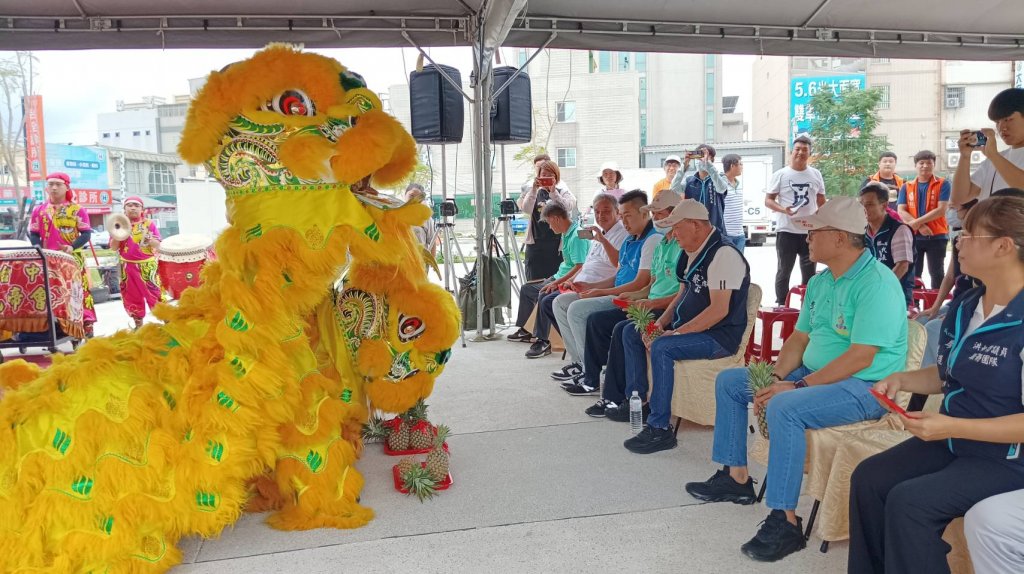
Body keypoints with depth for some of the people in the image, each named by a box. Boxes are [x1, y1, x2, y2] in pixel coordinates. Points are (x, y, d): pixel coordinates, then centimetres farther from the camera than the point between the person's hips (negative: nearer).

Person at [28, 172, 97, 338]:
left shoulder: (77, 209, 0)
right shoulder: (39, 210, 11)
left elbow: (86, 233, -4)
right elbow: (34, 234, 11)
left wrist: (72, 246, -20)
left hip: (73, 258, -4)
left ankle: (87, 325, -5)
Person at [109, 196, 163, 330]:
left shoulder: (149, 223, 0)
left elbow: (157, 245, -4)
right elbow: (113, 247, 2)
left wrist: (148, 238, -23)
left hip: (147, 265, -3)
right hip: (128, 266, 3)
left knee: (154, 293, -6)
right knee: (132, 296, 9)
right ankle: (138, 325, 22)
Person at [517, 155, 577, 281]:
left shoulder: (563, 191, 6)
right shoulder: (532, 191, 9)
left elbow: (567, 207, -13)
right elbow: (526, 209, -7)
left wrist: (553, 191, -21)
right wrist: (533, 190, -14)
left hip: (557, 243, -1)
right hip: (536, 243, 1)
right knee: (535, 283, 2)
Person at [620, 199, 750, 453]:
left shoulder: (723, 254, -19)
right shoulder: (691, 253, 12)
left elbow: (719, 310, -26)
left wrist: (676, 333, -25)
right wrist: (660, 324, 3)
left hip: (720, 336, -10)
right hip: (689, 326, 10)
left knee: (662, 347, -32)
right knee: (631, 332, 7)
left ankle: (660, 429, -25)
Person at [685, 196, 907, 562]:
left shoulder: (876, 283, -19)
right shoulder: (819, 282, 11)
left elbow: (860, 358, -26)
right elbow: (799, 338, 13)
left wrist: (798, 386, -24)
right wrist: (774, 379, -4)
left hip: (863, 387, -10)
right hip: (813, 375, 10)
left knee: (784, 408, -36)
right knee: (729, 381, 9)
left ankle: (785, 521, -26)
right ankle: (737, 478, 17)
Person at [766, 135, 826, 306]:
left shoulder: (816, 175, 7)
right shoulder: (780, 175, -3)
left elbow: (822, 203, 13)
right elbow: (768, 200, -3)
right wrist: (783, 210, -21)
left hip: (810, 232, 3)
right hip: (786, 231, -3)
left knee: (809, 273, 10)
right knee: (784, 271, 6)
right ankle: (781, 306, 14)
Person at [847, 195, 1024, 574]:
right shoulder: (963, 308, 5)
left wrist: (952, 426, -28)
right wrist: (900, 380, 0)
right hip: (952, 442, 8)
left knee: (909, 502, -23)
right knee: (868, 478, -4)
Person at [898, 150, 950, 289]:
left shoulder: (943, 184, -2)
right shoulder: (906, 187, 7)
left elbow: (941, 210, -12)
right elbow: (901, 211, -3)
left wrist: (916, 222, -17)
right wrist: (920, 226, -16)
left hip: (937, 236, -3)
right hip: (913, 236, 3)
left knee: (936, 273, 4)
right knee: (912, 274, 9)